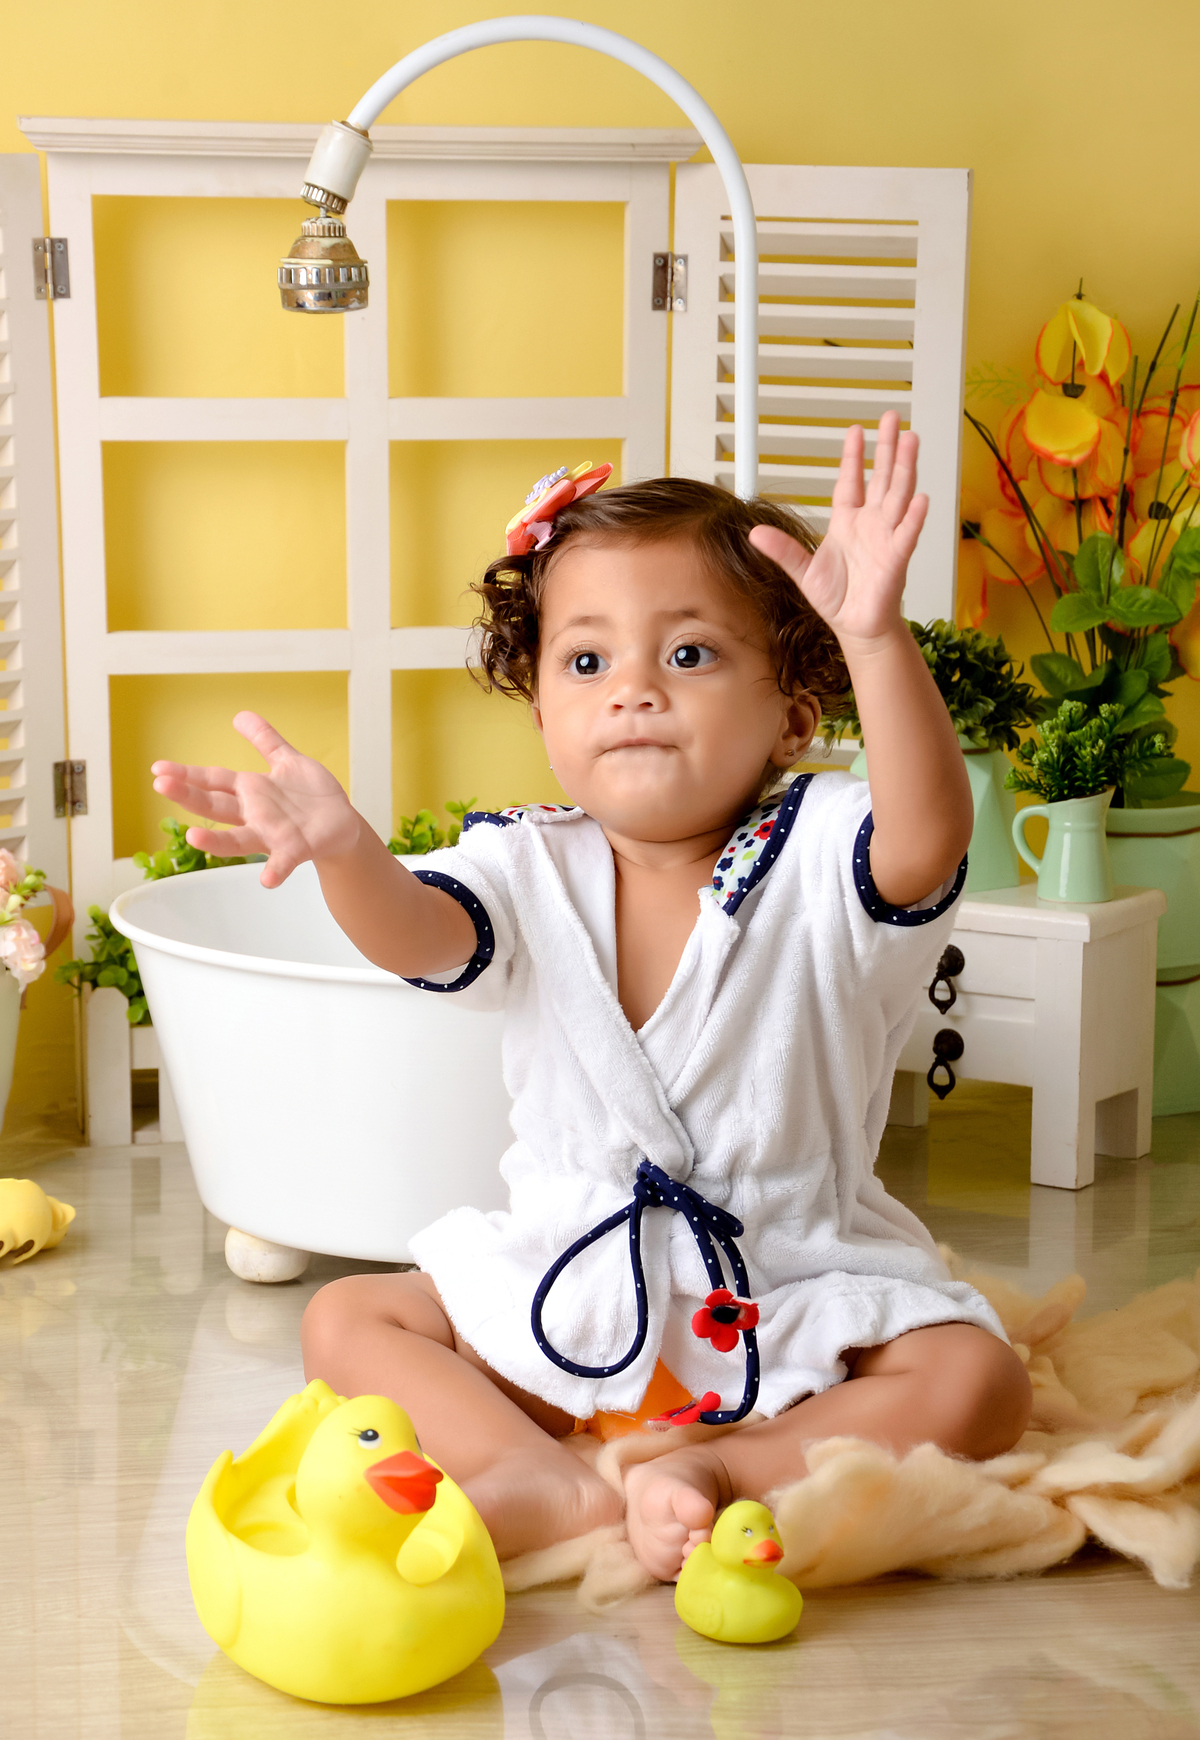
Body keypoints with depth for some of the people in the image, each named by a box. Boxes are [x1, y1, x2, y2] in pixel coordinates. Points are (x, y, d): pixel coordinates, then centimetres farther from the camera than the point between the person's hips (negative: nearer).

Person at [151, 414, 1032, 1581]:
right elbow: (416, 935, -24)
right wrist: (343, 850, -47)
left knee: (973, 1386, -24)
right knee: (344, 1321, -8)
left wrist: (878, 638, -50)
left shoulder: (821, 857, -12)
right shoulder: (532, 871, -4)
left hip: (795, 1299, -3)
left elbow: (928, 837, -34)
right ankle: (571, 1490, -23)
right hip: (563, 1290, 3)